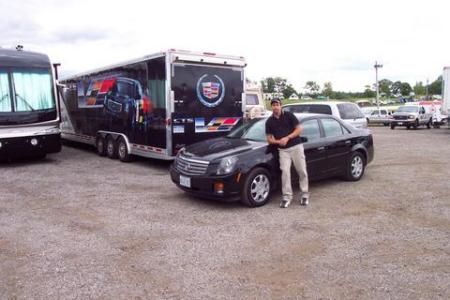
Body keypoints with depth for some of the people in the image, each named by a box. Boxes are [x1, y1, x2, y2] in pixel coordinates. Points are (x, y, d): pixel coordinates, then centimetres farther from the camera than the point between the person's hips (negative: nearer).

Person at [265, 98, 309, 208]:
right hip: (283, 150, 2)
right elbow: (269, 139, 9)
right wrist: (278, 141, -11)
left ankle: (305, 194, 14)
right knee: (285, 171, -10)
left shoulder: (289, 115, 0)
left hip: (296, 146, -1)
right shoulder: (269, 121, 8)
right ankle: (287, 196, -4)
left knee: (302, 171, 2)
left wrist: (287, 138, -14)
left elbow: (299, 129, -2)